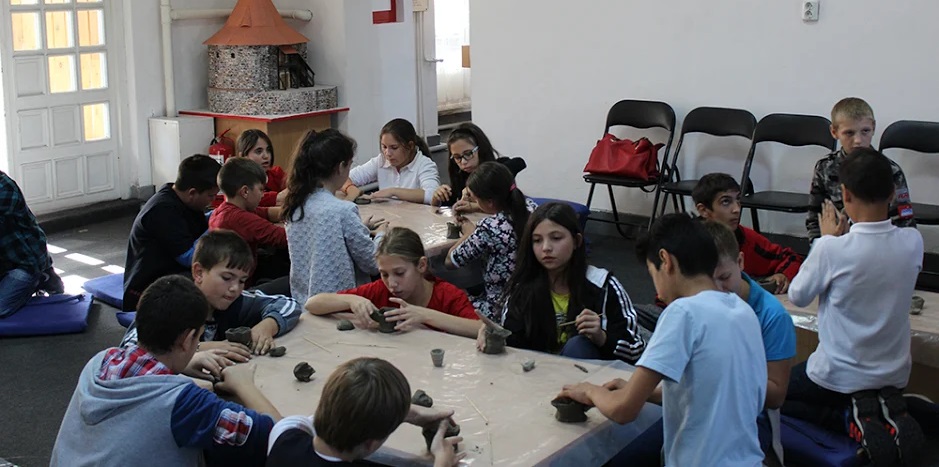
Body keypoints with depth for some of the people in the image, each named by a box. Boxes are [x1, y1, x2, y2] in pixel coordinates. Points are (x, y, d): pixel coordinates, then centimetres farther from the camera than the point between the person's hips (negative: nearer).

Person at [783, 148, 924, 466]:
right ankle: (889, 413, 3)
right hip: (895, 374, 5)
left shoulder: (832, 249, -27)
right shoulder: (913, 243, -12)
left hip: (840, 376, -5)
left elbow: (797, 296, -8)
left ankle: (853, 419, -2)